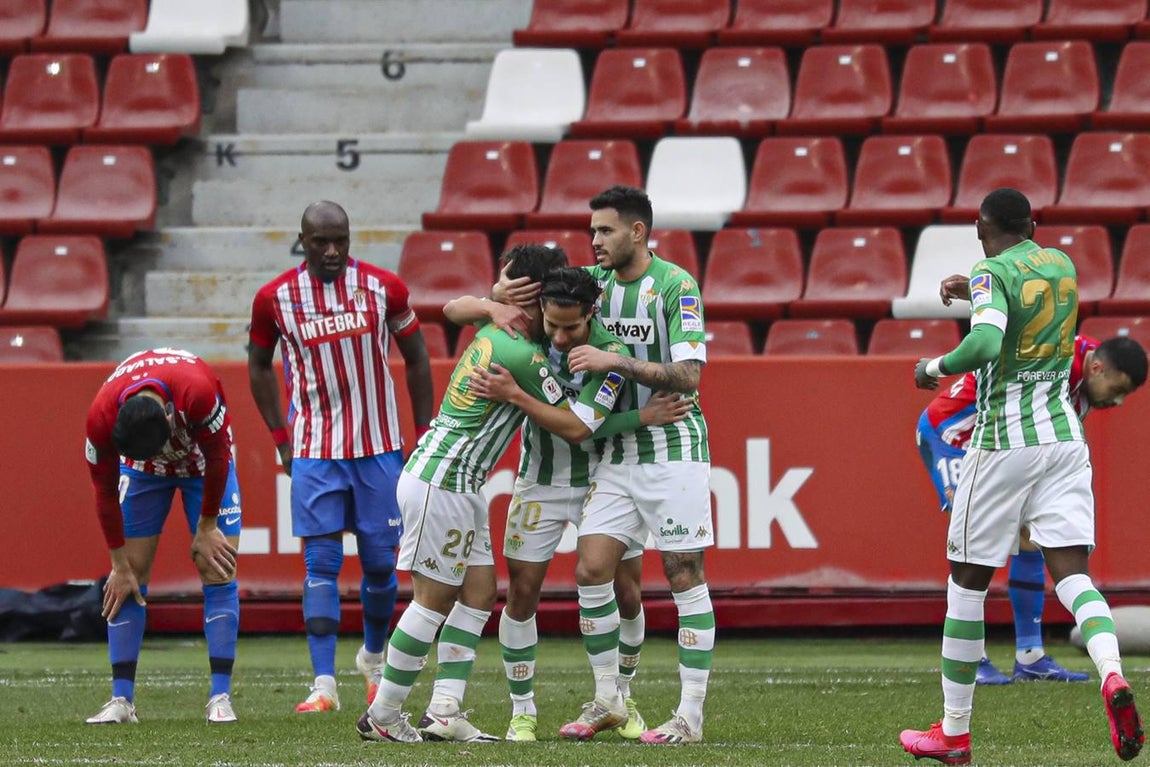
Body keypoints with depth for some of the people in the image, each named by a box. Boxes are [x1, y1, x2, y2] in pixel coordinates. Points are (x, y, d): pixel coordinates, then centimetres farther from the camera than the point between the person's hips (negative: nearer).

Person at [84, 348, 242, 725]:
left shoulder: (197, 391, -41)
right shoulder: (101, 418, -33)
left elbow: (217, 457, -22)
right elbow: (105, 492, -17)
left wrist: (207, 528, -12)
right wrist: (119, 564, -11)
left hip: (203, 463, -1)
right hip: (142, 468, 1)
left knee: (219, 572, -10)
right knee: (130, 575, -8)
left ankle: (220, 697, -9)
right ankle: (121, 700, -5)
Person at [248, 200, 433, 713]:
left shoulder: (384, 288, -4)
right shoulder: (275, 298, -3)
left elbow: (416, 358, 8)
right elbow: (259, 364, 13)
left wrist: (424, 436, 6)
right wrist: (280, 439, 7)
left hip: (379, 448, 1)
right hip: (314, 453, -1)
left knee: (381, 563, 5)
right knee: (321, 563, -8)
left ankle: (373, 658, 30)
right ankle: (324, 684, -12)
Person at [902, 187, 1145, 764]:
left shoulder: (992, 273, -11)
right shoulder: (1063, 266, 11)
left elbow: (987, 342, -28)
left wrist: (935, 366, -12)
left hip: (1003, 443, -5)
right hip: (1064, 438, 5)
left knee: (968, 582, 7)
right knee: (1070, 571, -2)